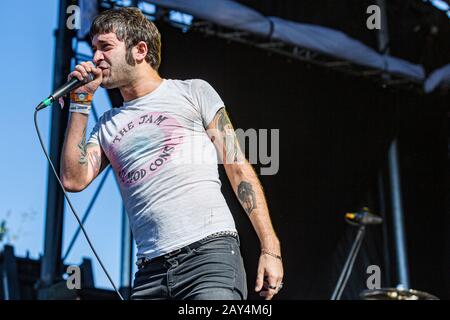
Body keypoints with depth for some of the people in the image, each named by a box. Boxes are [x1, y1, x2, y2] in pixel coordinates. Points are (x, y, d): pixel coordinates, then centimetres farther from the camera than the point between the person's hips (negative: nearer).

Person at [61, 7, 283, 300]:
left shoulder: (193, 92, 10)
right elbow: (74, 180, 6)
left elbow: (239, 169, 5)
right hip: (150, 271, 4)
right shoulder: (108, 125, 21)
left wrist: (270, 249, -4)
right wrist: (80, 102, 9)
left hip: (209, 254, -4)